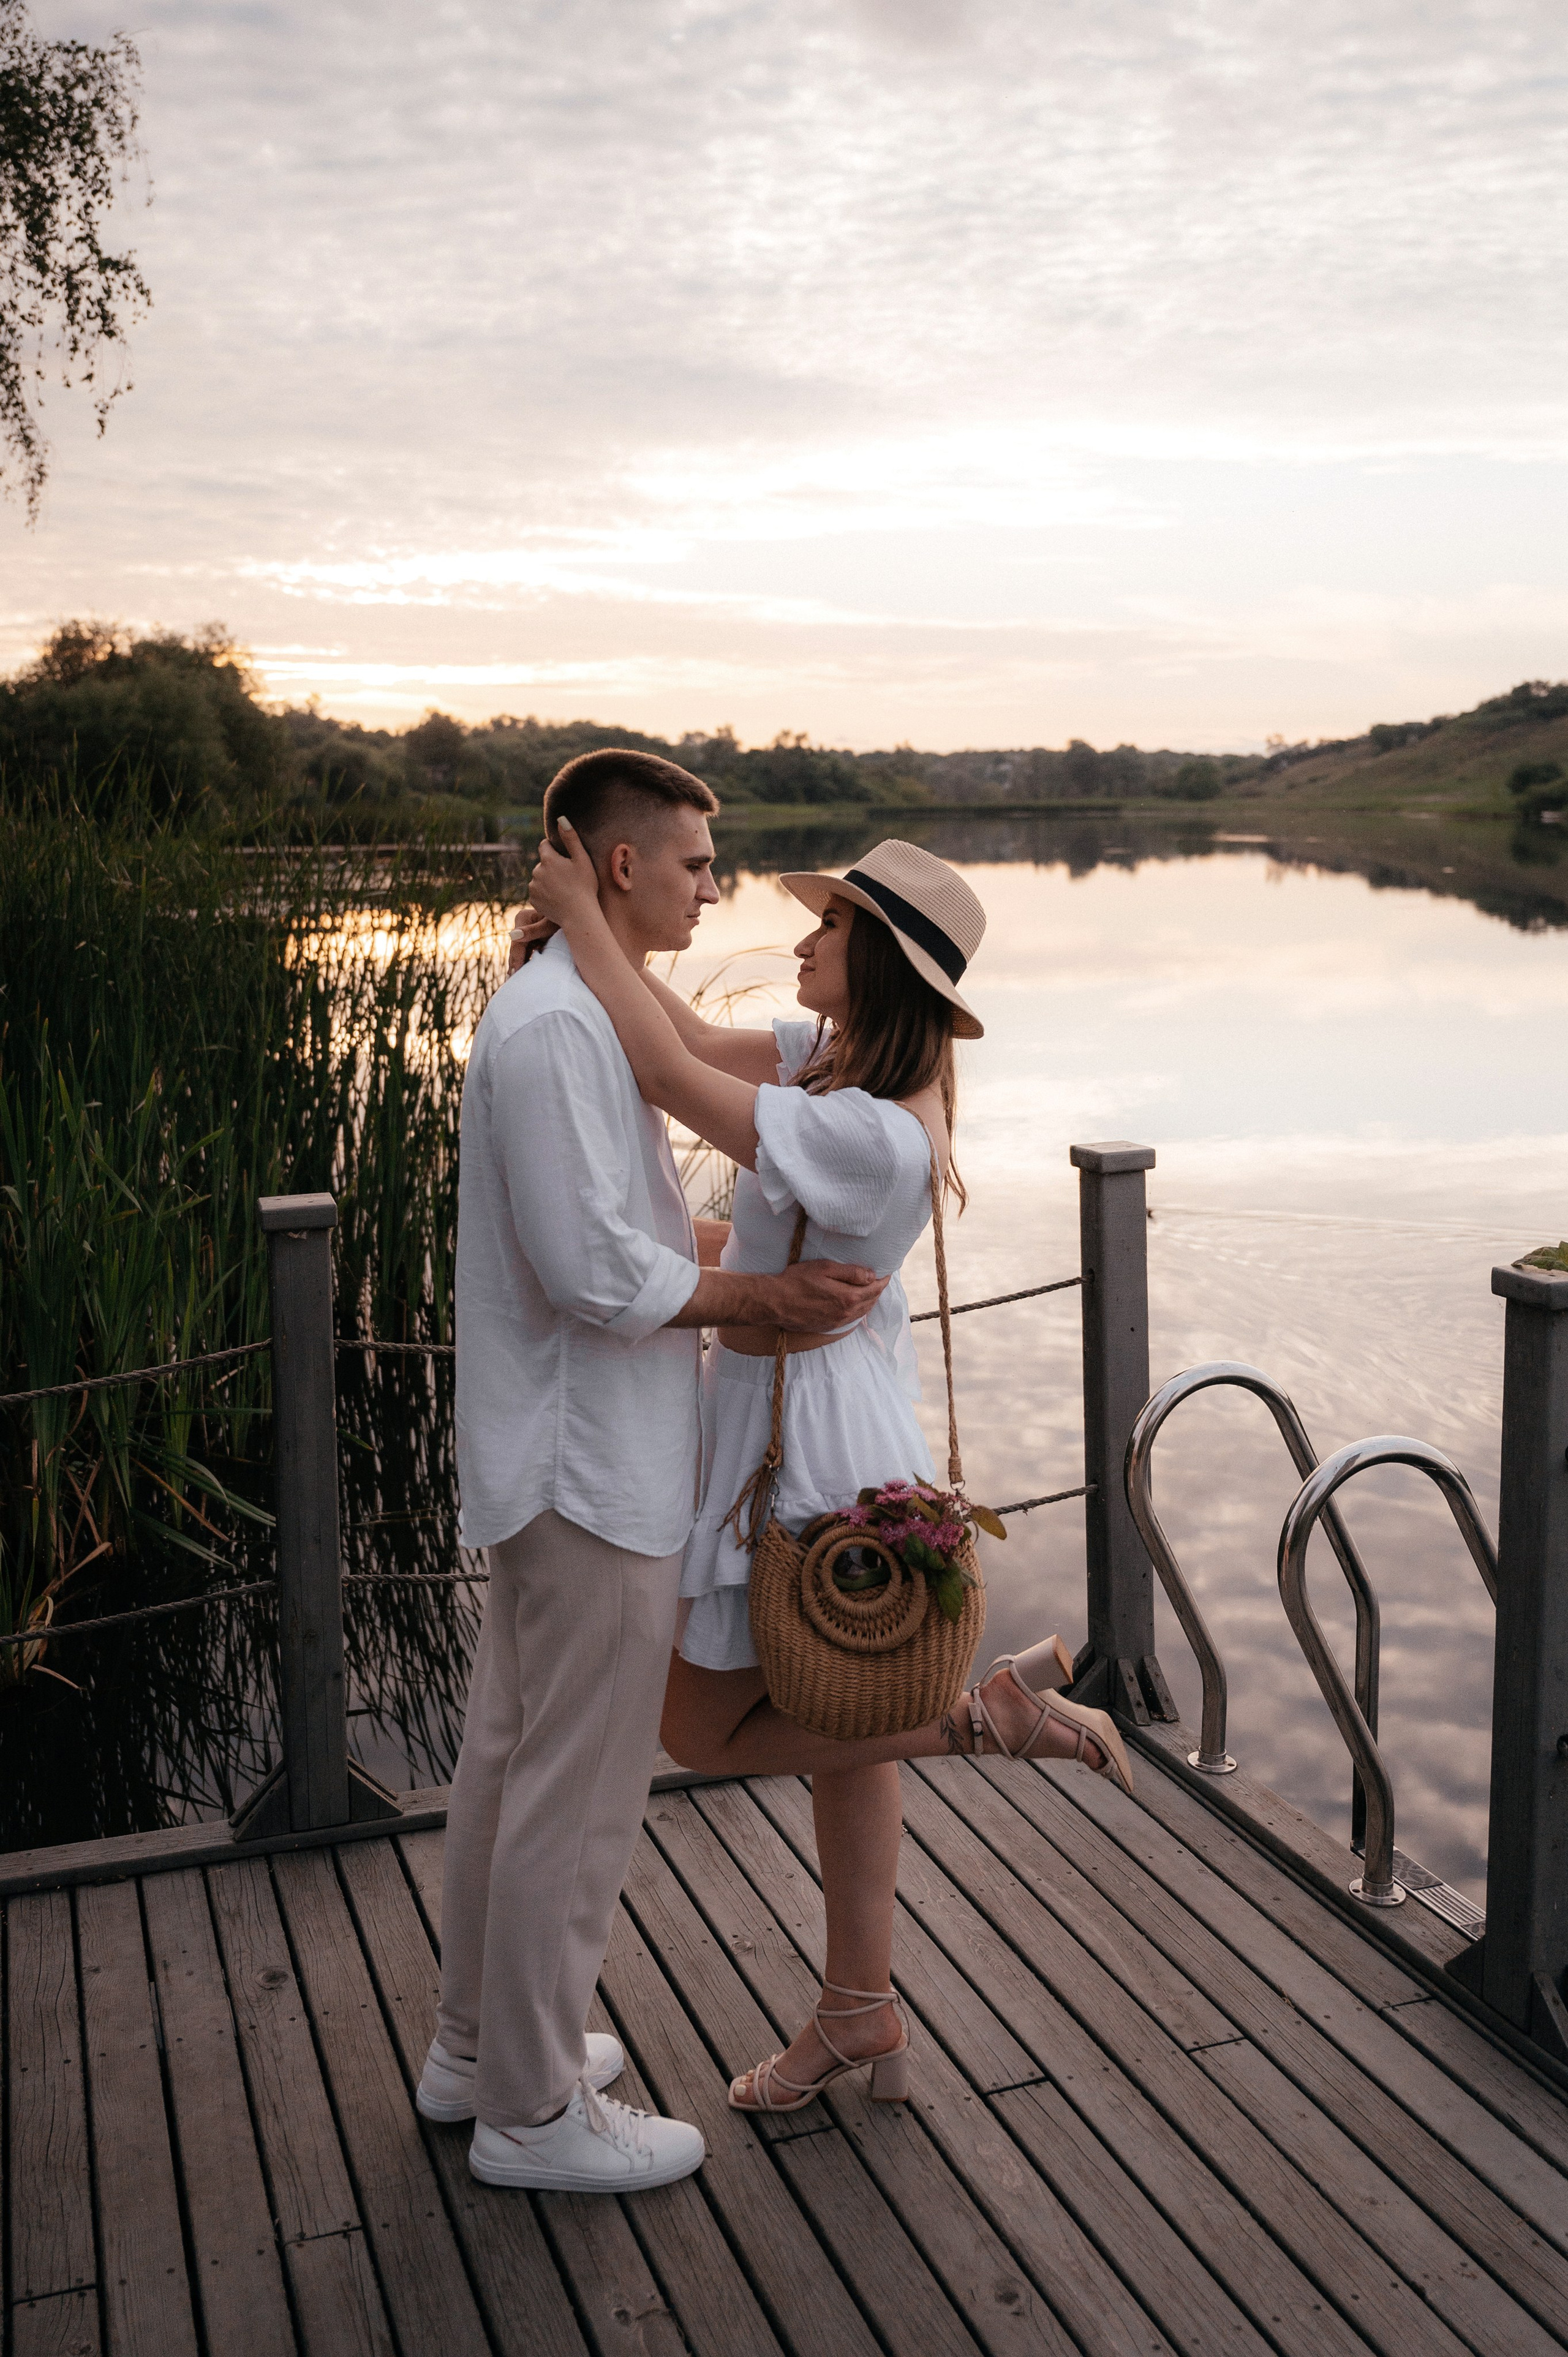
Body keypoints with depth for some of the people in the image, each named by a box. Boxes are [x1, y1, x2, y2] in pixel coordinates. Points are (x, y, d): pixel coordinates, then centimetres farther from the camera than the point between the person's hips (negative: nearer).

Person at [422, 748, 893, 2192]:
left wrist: (753, 1269, 11)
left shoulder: (582, 1015, 13)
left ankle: (478, 2046, 36)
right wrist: (761, 1298, -16)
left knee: (511, 1756, 20)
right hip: (593, 1472, -11)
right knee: (581, 1790, 2)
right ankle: (534, 2110, 18)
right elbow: (592, 1269, -25)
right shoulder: (557, 1029, -21)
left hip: (552, 1458, 11)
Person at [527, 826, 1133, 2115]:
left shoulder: (872, 1136, -29)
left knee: (704, 1731, 8)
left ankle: (996, 1710, 6)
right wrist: (605, 932, -8)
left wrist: (586, 918, -21)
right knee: (835, 1715, 19)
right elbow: (702, 1038, 2)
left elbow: (667, 1075, -30)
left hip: (801, 1438, -9)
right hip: (829, 1411, 9)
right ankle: (863, 2015, 35)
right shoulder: (846, 1052, -2)